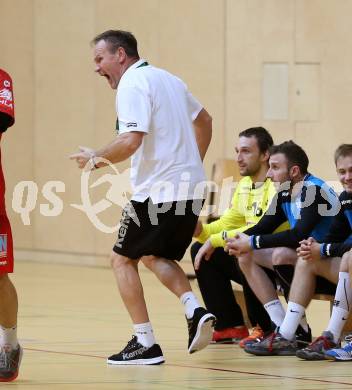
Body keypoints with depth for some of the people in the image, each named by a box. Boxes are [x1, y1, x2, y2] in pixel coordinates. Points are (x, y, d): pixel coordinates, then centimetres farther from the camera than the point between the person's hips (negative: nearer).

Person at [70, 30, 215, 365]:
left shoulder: (132, 84, -12)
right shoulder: (166, 79, 17)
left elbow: (131, 140, -24)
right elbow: (204, 120, 29)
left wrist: (95, 159, -10)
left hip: (158, 189, -9)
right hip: (191, 187, 9)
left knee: (122, 259, 5)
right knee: (154, 257, 23)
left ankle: (145, 343, 0)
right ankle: (195, 310, -1)